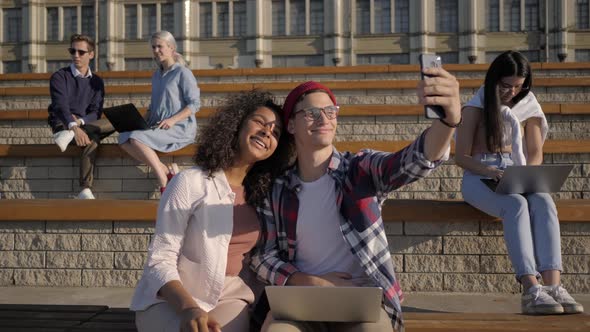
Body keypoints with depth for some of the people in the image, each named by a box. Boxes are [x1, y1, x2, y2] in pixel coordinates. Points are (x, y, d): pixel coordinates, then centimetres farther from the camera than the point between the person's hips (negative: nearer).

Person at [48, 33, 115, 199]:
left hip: (86, 125, 5)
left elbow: (95, 113, 0)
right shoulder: (60, 77, -2)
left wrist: (80, 122, -26)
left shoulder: (96, 81, 12)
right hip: (63, 125, -5)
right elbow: (61, 106, -21)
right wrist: (74, 126, -43)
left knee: (114, 122, -29)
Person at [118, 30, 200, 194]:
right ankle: (166, 170, -19)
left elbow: (194, 104, -9)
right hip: (157, 126, 7)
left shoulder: (183, 73, -3)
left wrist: (173, 119, -21)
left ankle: (164, 182, -20)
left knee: (136, 138, -29)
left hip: (180, 127, -7)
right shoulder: (156, 75, 20)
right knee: (124, 138, -19)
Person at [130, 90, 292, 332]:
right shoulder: (190, 183, -7)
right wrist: (189, 308, -28)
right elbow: (160, 261, -12)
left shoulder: (260, 194, 11)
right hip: (172, 300, -3)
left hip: (230, 299, 4)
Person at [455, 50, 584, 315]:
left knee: (544, 203, -33)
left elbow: (536, 153, 13)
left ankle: (554, 286, -46)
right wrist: (490, 171, -22)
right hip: (479, 178, -3)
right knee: (516, 205, -37)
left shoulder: (527, 107, 14)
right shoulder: (475, 109, 2)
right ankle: (531, 290, -47)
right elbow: (461, 157, -3)